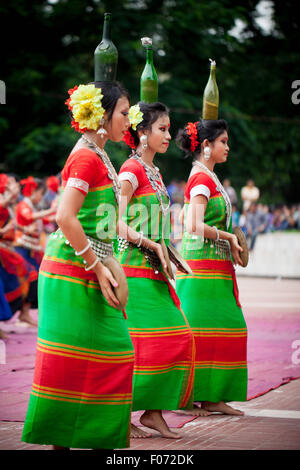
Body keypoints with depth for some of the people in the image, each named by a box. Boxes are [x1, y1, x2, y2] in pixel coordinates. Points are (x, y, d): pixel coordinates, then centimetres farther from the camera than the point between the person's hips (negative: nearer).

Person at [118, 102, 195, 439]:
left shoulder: (155, 173, 17)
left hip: (155, 270, 9)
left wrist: (166, 254, 10)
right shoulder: (131, 169, -9)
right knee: (138, 342, -8)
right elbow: (115, 222, -18)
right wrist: (151, 245, -19)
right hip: (134, 267, -9)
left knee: (177, 337, 4)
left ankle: (153, 411, 9)